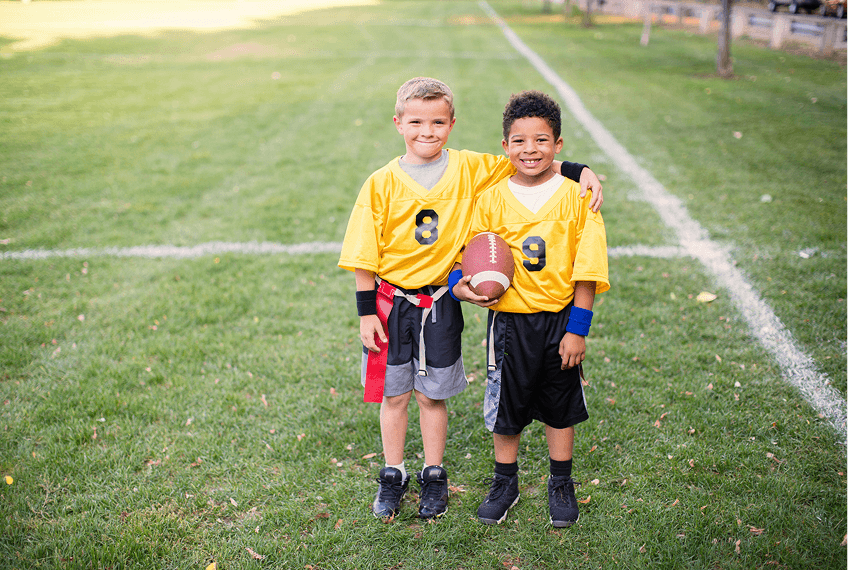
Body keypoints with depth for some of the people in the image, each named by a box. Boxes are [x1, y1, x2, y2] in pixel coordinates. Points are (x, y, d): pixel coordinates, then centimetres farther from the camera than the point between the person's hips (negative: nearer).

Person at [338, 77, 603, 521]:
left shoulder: (469, 169, -6)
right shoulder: (382, 184, -9)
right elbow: (364, 256, -6)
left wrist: (580, 170, -15)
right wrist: (366, 313, -7)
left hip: (440, 304, 0)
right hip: (391, 303, 0)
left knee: (432, 395, 12)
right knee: (393, 394, 12)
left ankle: (434, 476, 31)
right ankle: (393, 476, 31)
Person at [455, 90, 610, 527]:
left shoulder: (576, 197, -7)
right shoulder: (492, 198, -4)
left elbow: (587, 269, -6)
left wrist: (577, 329, -9)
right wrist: (461, 284, -16)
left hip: (560, 319, 0)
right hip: (509, 319, 1)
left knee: (560, 407, 14)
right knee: (505, 405, 12)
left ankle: (561, 484, 34)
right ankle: (505, 483, 32)